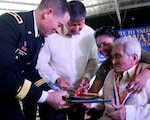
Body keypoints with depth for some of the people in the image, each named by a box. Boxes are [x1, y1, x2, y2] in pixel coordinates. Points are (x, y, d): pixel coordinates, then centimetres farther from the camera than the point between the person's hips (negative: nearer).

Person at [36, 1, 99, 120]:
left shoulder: (90, 33, -6)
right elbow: (41, 63, -12)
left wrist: (87, 76, -13)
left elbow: (93, 60, 3)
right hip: (55, 91, -3)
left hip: (79, 91, 4)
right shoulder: (51, 33, -17)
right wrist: (56, 79, -23)